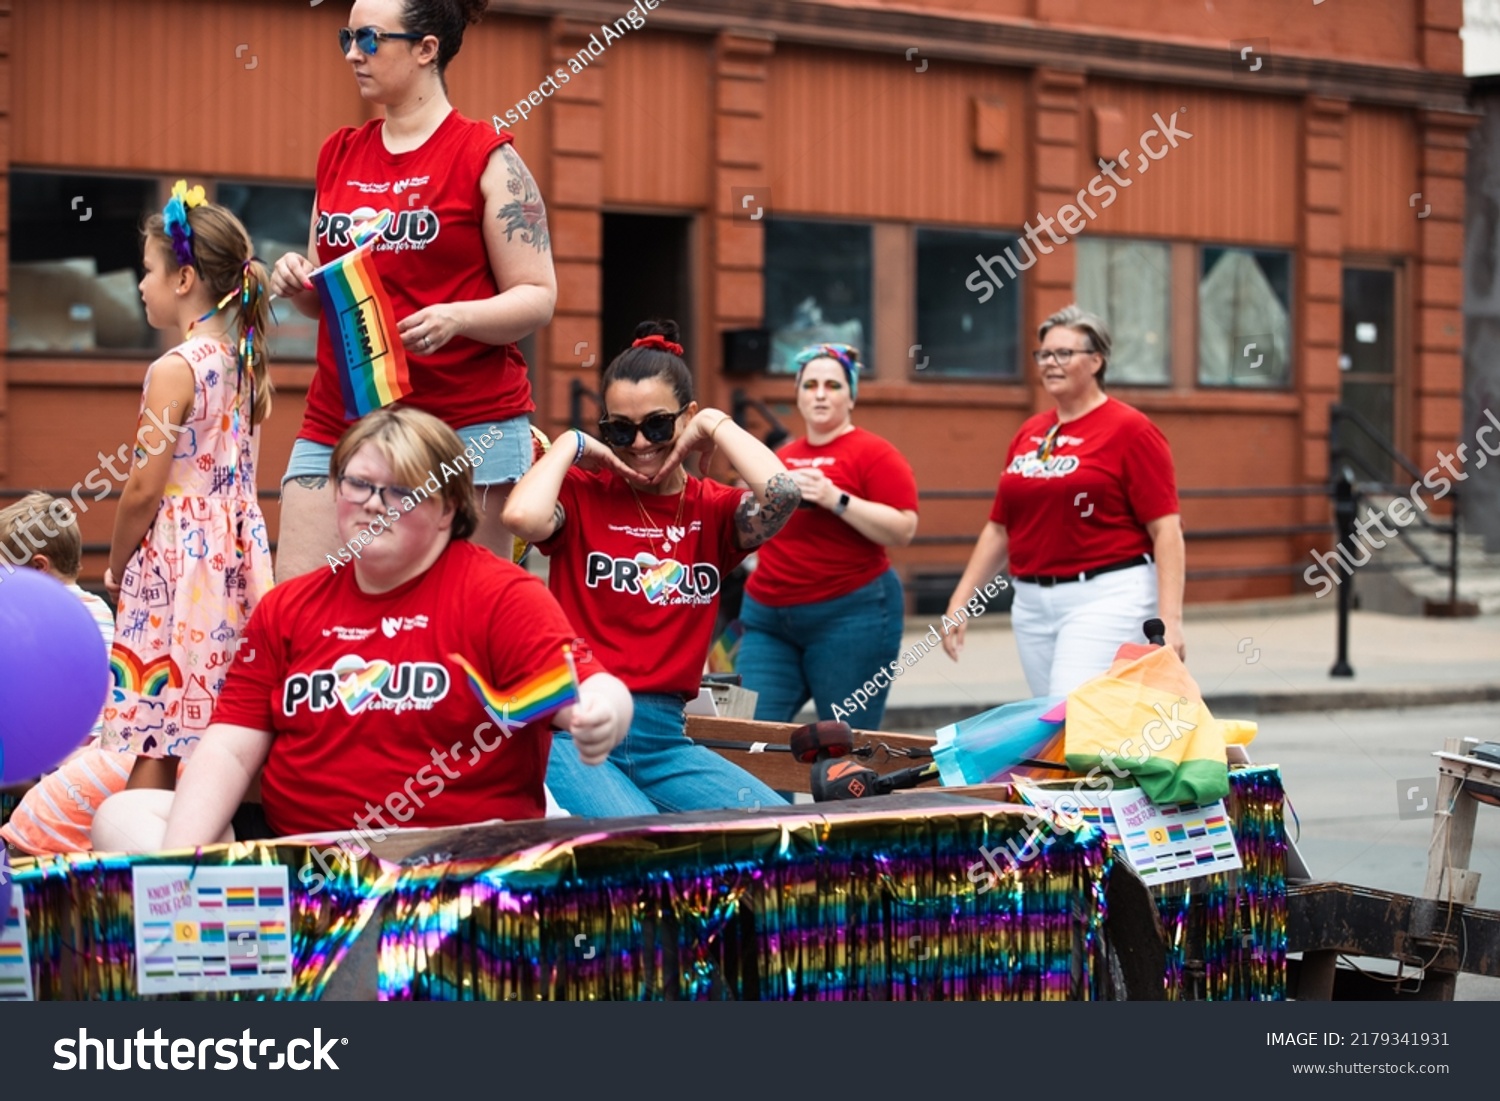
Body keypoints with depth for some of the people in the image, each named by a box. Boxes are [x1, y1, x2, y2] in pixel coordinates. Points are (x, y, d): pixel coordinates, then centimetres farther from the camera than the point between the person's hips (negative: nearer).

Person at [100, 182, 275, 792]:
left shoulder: (175, 369, -12)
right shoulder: (243, 362, 10)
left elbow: (144, 490, -14)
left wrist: (116, 569, 0)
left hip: (175, 557, -8)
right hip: (236, 550, 8)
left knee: (155, 730, -6)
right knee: (218, 728, 9)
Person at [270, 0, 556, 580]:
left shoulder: (486, 157, -3)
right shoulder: (339, 156, 13)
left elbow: (537, 297, -6)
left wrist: (455, 318, -23)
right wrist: (297, 282, 0)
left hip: (467, 423, -5)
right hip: (339, 419, 5)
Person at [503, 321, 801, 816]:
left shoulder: (714, 510, 8)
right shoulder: (582, 494, 3)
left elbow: (782, 492, -15)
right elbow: (523, 516, -22)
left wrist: (716, 426, 0)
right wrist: (572, 445, -4)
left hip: (664, 738, 4)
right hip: (575, 730, -4)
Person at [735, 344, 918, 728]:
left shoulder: (873, 454, -3)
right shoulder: (781, 457, 15)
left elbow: (903, 530, -13)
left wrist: (836, 499, -18)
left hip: (850, 614, -6)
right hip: (768, 617, 6)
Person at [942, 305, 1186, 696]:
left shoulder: (1131, 430, -5)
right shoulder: (1029, 434, 13)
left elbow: (1166, 530, -11)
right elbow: (999, 528, 18)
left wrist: (1169, 619, -19)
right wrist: (961, 599, 12)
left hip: (1105, 598, -7)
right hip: (1031, 602, 7)